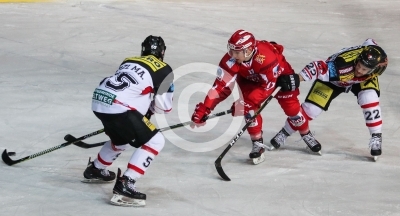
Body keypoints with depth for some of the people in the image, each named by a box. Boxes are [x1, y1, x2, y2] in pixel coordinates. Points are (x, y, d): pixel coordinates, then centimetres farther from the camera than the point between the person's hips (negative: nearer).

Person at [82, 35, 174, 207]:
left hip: (99, 100, 8)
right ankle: (124, 186, -9)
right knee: (155, 141, 2)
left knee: (123, 137, 34)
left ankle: (95, 170, 52)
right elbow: (164, 106, 7)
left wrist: (144, 108, 34)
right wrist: (150, 108, 27)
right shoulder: (164, 70, 7)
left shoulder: (129, 61, 25)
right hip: (117, 108, -8)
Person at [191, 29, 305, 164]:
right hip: (249, 79, 3)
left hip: (280, 73, -3)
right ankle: (257, 144, -3)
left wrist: (248, 101, -40)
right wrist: (204, 109, -38)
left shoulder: (266, 57, -44)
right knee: (250, 107, -17)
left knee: (290, 105, -3)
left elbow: (268, 85, -35)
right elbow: (221, 85, -31)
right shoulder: (231, 60, -32)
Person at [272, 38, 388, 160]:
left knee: (369, 98, -25)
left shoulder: (375, 62, -32)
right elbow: (319, 68, -54)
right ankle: (285, 132, 12)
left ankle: (376, 138, -8)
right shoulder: (343, 65, -47)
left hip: (361, 81, 3)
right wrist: (297, 79, -69)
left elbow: (369, 42, -11)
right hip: (334, 78, -3)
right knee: (312, 107, -10)